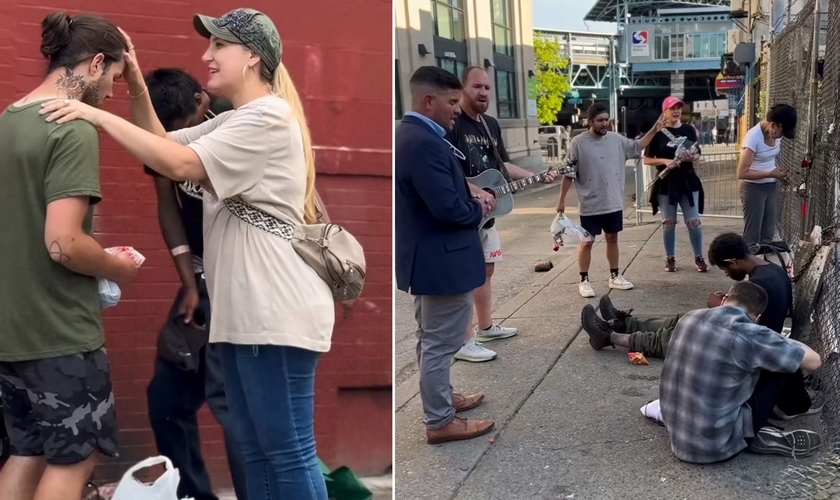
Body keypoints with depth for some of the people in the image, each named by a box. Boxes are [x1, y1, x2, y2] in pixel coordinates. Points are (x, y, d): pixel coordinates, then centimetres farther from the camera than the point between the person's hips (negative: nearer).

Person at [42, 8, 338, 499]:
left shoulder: (268, 117, -12)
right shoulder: (231, 122, 21)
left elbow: (181, 166, -20)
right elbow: (164, 143, 19)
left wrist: (97, 115, -16)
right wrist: (138, 88, 5)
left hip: (275, 311, -10)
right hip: (242, 310, 10)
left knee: (289, 454, -2)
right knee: (257, 452, 16)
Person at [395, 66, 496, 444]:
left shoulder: (409, 134, 8)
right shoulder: (425, 142, -25)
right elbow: (447, 207, -30)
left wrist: (470, 195, 4)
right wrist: (478, 208, -10)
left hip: (425, 255, 11)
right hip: (441, 258, -11)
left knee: (430, 339, 22)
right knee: (440, 343, 1)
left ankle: (439, 398, 38)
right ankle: (439, 422, 14)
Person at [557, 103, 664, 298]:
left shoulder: (616, 139, 3)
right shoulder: (579, 143, -11)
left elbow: (637, 147, 19)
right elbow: (569, 174, -9)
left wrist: (654, 130, 7)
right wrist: (561, 199, -8)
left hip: (614, 203, 5)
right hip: (590, 205, -5)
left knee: (612, 239, 16)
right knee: (587, 242, 3)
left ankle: (615, 276, 29)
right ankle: (584, 281, 13)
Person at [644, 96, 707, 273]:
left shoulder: (689, 130, 5)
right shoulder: (658, 132, -3)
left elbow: (698, 154, 13)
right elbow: (647, 159, -2)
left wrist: (693, 157, -10)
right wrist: (664, 161, -18)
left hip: (688, 181, 2)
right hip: (666, 183, -2)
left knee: (694, 221, 1)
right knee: (669, 223, 7)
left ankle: (699, 258, 13)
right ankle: (670, 259, 18)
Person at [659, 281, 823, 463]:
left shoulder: (689, 318, 2)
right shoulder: (749, 335, -18)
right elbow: (814, 361, -5)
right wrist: (785, 343, 13)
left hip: (675, 432, 7)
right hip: (714, 446, -7)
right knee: (784, 363, 4)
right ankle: (758, 436, 13)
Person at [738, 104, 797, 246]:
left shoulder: (776, 133, -1)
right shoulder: (753, 137, -23)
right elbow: (742, 173, -24)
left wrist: (779, 170, 0)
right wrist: (771, 174, -23)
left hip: (772, 187, 8)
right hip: (754, 188, -7)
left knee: (768, 234, 12)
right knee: (752, 236, -2)